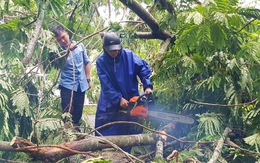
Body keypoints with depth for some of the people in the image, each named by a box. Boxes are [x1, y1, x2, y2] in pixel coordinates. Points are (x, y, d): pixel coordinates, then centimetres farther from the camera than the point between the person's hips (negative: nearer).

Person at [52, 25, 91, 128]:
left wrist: (88, 80, 11)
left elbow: (86, 63, 12)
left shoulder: (80, 45, 2)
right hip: (67, 86, -3)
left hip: (81, 85, 3)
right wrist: (68, 51, -40)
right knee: (68, 113, -4)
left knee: (78, 113, 13)